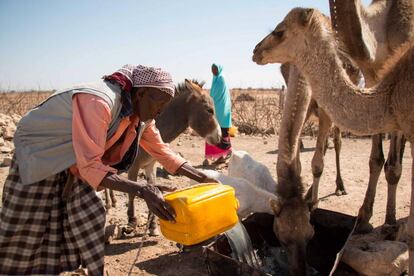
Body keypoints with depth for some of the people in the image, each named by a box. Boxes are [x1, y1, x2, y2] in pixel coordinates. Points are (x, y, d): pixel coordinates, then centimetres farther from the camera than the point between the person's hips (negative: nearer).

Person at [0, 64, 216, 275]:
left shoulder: (141, 115, -10)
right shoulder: (98, 102, -36)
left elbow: (161, 150, 0)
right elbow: (90, 166, -38)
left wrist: (201, 178, -4)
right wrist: (142, 190, -43)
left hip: (74, 166, 7)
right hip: (38, 157, -7)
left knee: (90, 220, 2)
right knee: (22, 233, 3)